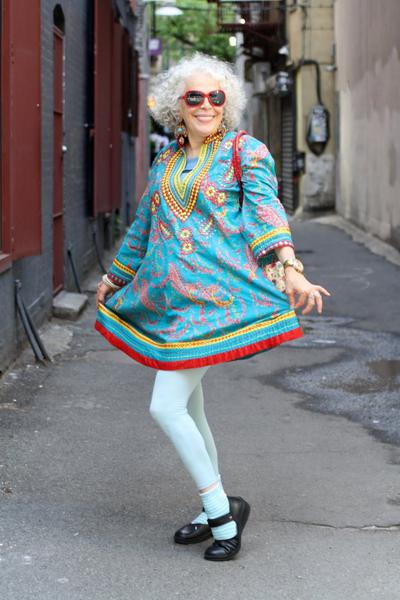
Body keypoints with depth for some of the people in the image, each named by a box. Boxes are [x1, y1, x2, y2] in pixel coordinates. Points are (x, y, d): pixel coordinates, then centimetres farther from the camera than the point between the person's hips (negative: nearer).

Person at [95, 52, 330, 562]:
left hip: (215, 293, -7)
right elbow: (142, 227, 27)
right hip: (167, 297, 7)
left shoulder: (245, 151, -1)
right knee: (187, 409, 11)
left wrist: (289, 267, -32)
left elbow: (265, 210, -16)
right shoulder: (166, 161, 15)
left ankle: (222, 509, 0)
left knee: (167, 406, -13)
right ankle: (216, 512, 25)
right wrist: (114, 279, 34)